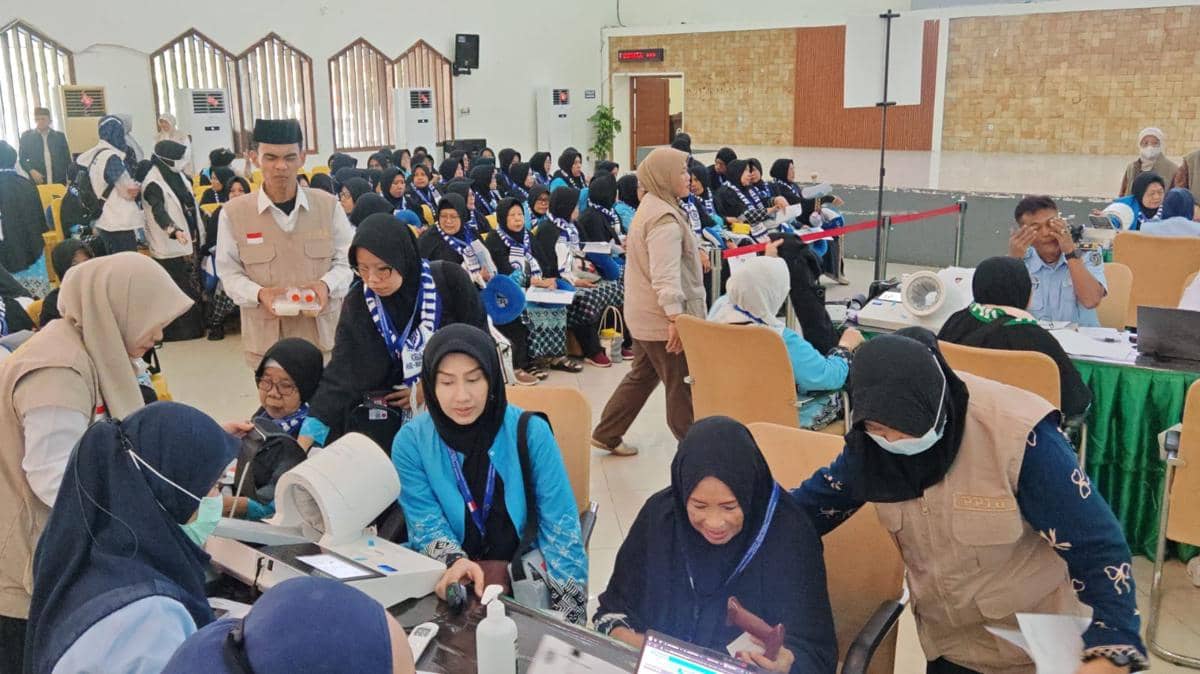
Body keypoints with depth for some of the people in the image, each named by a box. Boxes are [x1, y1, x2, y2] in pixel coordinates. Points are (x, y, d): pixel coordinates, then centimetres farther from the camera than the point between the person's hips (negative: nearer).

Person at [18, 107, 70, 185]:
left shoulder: (60, 136, 10)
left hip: (59, 182, 1)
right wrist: (32, 171, -12)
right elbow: (22, 159, 8)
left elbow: (67, 159, 11)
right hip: (38, 182, -1)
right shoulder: (26, 136, 7)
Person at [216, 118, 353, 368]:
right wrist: (259, 294, -16)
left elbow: (347, 260, 6)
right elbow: (229, 272, 4)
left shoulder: (327, 205, 1)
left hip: (324, 333, 1)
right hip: (267, 340, -1)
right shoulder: (234, 213, -2)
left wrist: (326, 284, -14)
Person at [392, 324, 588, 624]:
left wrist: (568, 612, -17)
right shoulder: (410, 442, -4)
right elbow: (425, 524, -4)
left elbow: (561, 527, -7)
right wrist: (454, 562, -27)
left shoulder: (530, 432, -7)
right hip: (449, 581, 1)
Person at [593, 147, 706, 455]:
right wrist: (675, 316, -31)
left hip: (643, 314, 11)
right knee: (682, 384, 1)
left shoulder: (650, 208, 14)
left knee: (642, 375, 21)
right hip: (663, 318, -11)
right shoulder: (665, 219, -19)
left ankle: (607, 434, 29)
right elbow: (666, 275, -28)